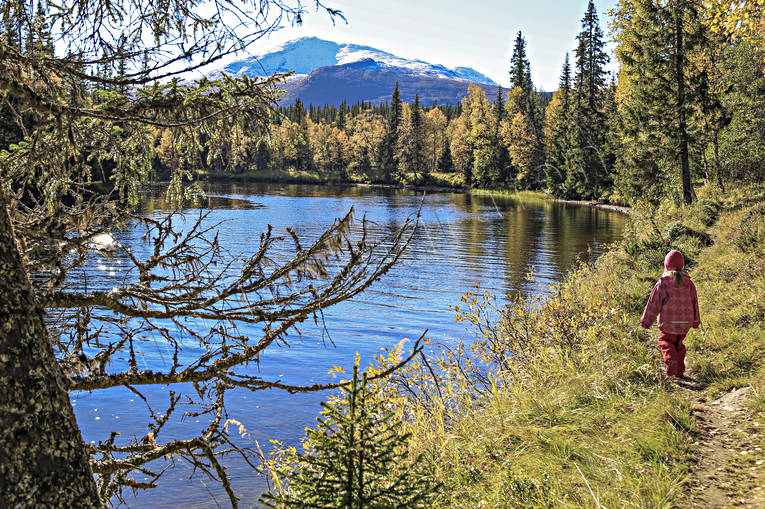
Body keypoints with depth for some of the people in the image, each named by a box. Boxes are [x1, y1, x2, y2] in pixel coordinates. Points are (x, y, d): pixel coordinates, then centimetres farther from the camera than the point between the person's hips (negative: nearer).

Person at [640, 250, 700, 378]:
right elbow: (694, 303, 12)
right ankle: (680, 370, 20)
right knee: (679, 343, 19)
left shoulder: (662, 283, -11)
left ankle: (671, 358, -21)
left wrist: (646, 321, 3)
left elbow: (654, 304, -7)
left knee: (666, 341, 8)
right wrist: (696, 321, 24)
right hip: (685, 323, 4)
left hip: (668, 323, -4)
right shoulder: (689, 283, 2)